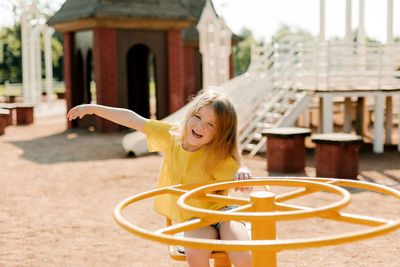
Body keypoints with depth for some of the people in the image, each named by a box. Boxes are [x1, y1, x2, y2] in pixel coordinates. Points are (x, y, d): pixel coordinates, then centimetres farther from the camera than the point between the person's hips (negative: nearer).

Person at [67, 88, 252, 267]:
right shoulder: (172, 135, -3)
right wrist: (93, 108, 9)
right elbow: (133, 119, 5)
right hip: (191, 222, 3)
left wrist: (242, 172, -43)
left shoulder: (216, 157, -14)